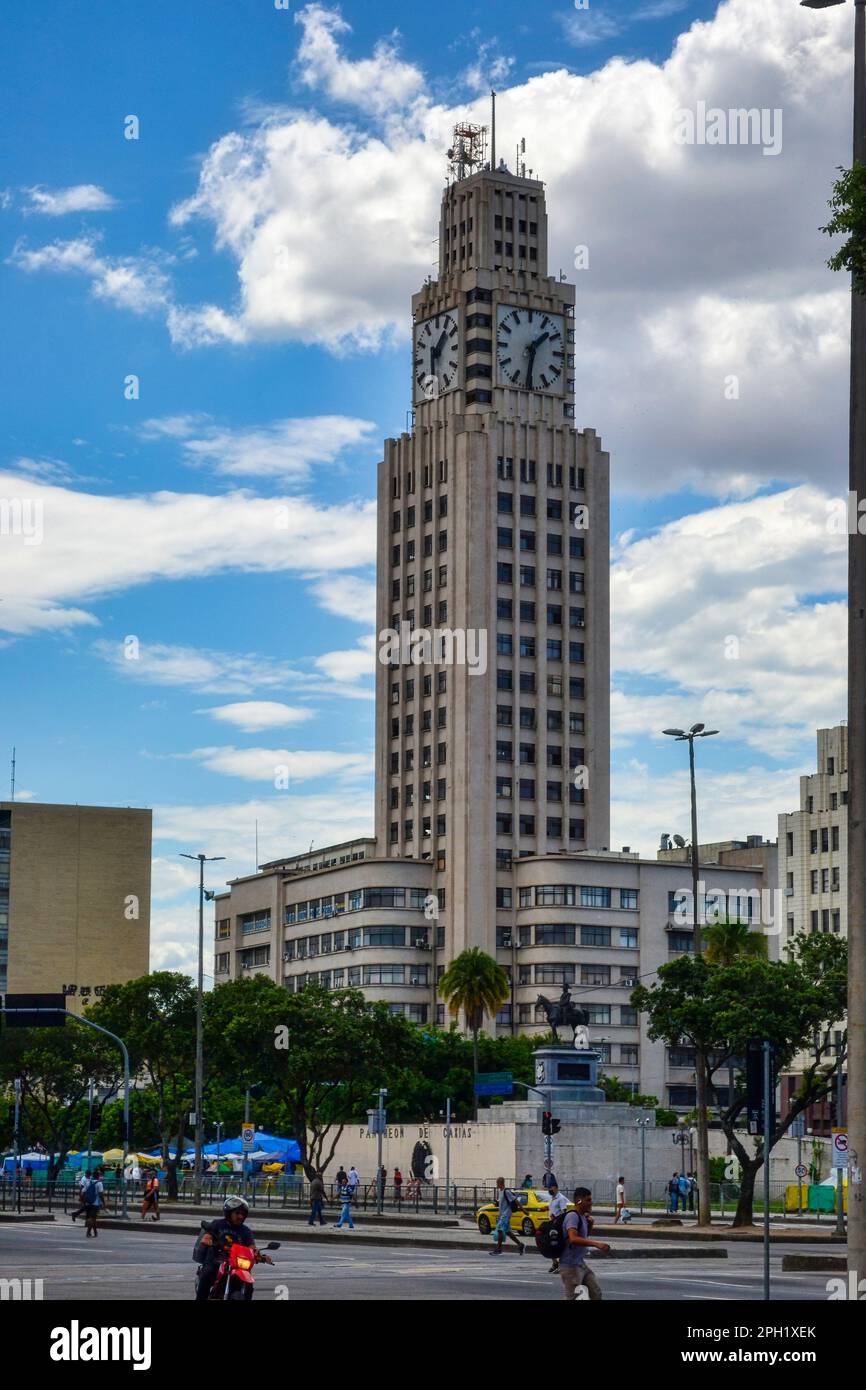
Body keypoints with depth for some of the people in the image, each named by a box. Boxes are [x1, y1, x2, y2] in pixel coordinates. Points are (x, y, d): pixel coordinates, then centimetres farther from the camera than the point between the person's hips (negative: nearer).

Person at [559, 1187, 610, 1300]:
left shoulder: (583, 1217, 13)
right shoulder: (572, 1216, -17)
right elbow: (573, 1239, -32)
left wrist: (590, 1224, 9)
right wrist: (596, 1244, -39)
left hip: (581, 1264, 10)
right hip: (570, 1266, -10)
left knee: (596, 1293, 10)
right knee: (573, 1298, -7)